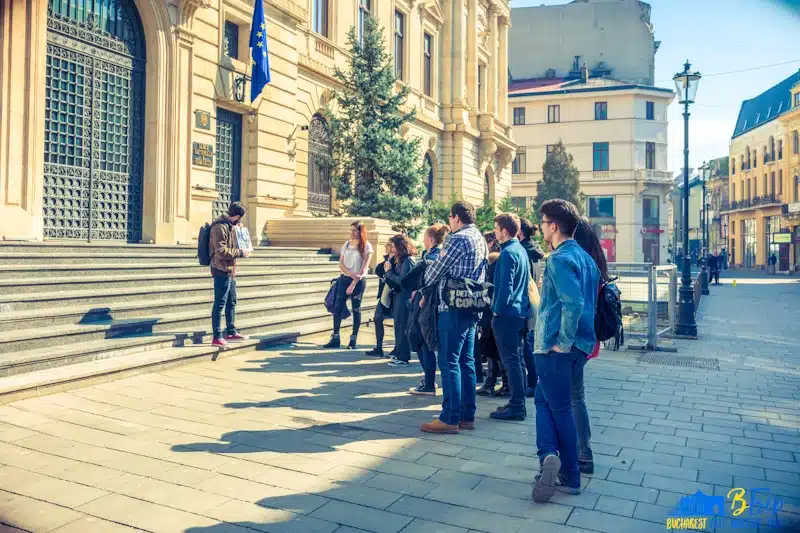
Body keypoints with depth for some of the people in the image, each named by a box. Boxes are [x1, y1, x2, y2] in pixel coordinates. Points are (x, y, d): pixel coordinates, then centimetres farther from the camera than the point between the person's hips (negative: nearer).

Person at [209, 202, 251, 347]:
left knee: (231, 302, 17)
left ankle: (231, 333, 29)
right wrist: (240, 252, -15)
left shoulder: (230, 226, 14)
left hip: (230, 271, 10)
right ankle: (217, 337, 2)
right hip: (222, 271, -10)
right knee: (220, 304, -4)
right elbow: (221, 252, -23)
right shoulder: (220, 227, -17)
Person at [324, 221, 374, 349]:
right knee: (338, 307, 0)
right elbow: (341, 264, 5)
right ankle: (335, 338, 7)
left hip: (359, 281, -4)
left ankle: (353, 340, 7)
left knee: (356, 310, 1)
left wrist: (353, 284, -14)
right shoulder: (346, 244, 9)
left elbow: (364, 268, -9)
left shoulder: (366, 246, -4)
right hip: (344, 279, 4)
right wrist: (351, 274, -13)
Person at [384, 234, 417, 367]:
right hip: (397, 295, 9)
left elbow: (401, 280, -20)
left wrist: (389, 271, -12)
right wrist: (389, 269, -3)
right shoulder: (399, 260, 13)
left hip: (404, 297, -9)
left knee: (401, 326, -5)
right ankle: (399, 354, 23)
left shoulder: (407, 261, -14)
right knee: (398, 326, 14)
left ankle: (403, 358, 1)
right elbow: (395, 276, 9)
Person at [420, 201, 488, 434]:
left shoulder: (458, 239, -13)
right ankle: (467, 415, 18)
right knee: (465, 361, 12)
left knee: (449, 362, -4)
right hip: (472, 307, 9)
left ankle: (450, 418, 0)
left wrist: (425, 281, 14)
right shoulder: (481, 239, 16)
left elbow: (436, 269, -10)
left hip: (454, 308, -9)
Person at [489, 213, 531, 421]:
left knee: (511, 361, -4)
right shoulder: (521, 250, 13)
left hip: (507, 313, -9)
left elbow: (505, 287, -20)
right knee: (517, 359, 15)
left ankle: (517, 408, 1)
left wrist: (497, 310, -12)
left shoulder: (508, 253, -15)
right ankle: (518, 402, 24)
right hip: (520, 312, 10)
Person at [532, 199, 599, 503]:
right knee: (544, 399, 16)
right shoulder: (585, 257, 12)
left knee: (560, 409, 2)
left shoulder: (560, 259, -17)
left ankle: (571, 478, 7)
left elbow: (573, 302, -30)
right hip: (579, 345, 9)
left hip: (555, 348, -9)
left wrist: (563, 341, -20)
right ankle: (550, 457, 11)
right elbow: (591, 300, 16)